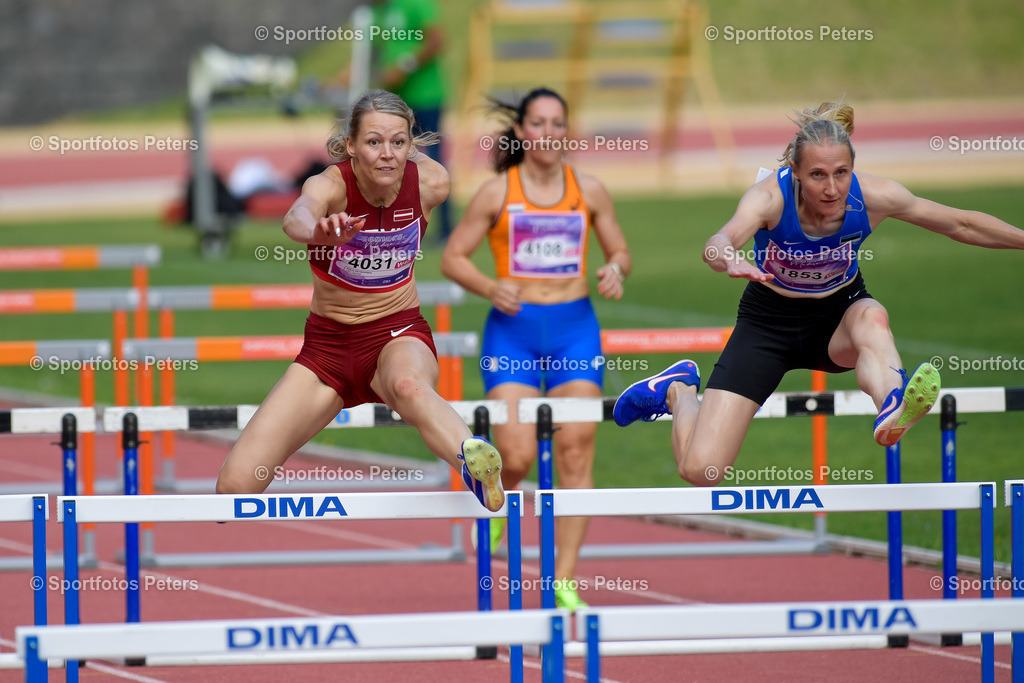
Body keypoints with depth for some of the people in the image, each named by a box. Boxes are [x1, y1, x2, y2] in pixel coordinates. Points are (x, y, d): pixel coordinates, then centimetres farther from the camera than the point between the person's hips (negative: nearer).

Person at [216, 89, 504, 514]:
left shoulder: (432, 183, -12)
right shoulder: (329, 186, -21)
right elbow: (296, 217, -48)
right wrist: (318, 230, -69)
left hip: (399, 335, -1)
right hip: (327, 344, 1)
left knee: (409, 387, -42)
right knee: (235, 487, -11)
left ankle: (475, 465, -72)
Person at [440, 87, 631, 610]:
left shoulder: (588, 191, 4)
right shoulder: (497, 193, -2)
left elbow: (619, 250, 14)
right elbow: (452, 257, 1)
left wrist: (615, 270, -9)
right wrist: (490, 287, -17)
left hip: (574, 327, 2)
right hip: (513, 329, -2)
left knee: (576, 453, -5)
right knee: (518, 456, -12)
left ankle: (564, 580, 0)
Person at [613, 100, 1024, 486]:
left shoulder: (872, 197, -21)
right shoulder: (771, 197, -29)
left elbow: (962, 225, -7)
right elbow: (720, 242, -50)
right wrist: (731, 260, -73)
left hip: (837, 315, 1)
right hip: (770, 321, -1)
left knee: (871, 317, -39)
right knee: (700, 471, -10)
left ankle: (893, 409, -66)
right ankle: (678, 392, 23)